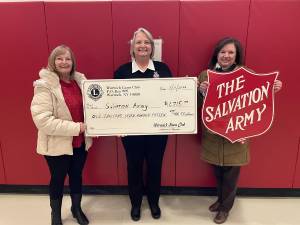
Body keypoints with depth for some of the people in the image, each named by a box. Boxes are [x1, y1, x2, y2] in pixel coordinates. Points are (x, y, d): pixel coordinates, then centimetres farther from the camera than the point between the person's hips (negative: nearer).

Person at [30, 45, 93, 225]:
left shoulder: (80, 80, 1)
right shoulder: (45, 85, -16)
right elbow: (42, 120, -23)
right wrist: (76, 127, -24)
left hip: (81, 142, 5)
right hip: (57, 144, -4)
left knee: (77, 176, 20)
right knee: (58, 179, 14)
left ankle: (77, 208, 45)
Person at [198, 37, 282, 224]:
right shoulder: (206, 75, 0)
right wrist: (201, 91, -21)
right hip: (213, 134, 2)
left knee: (231, 173, 10)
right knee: (218, 171, 18)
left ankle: (225, 207, 35)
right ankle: (221, 199, 45)